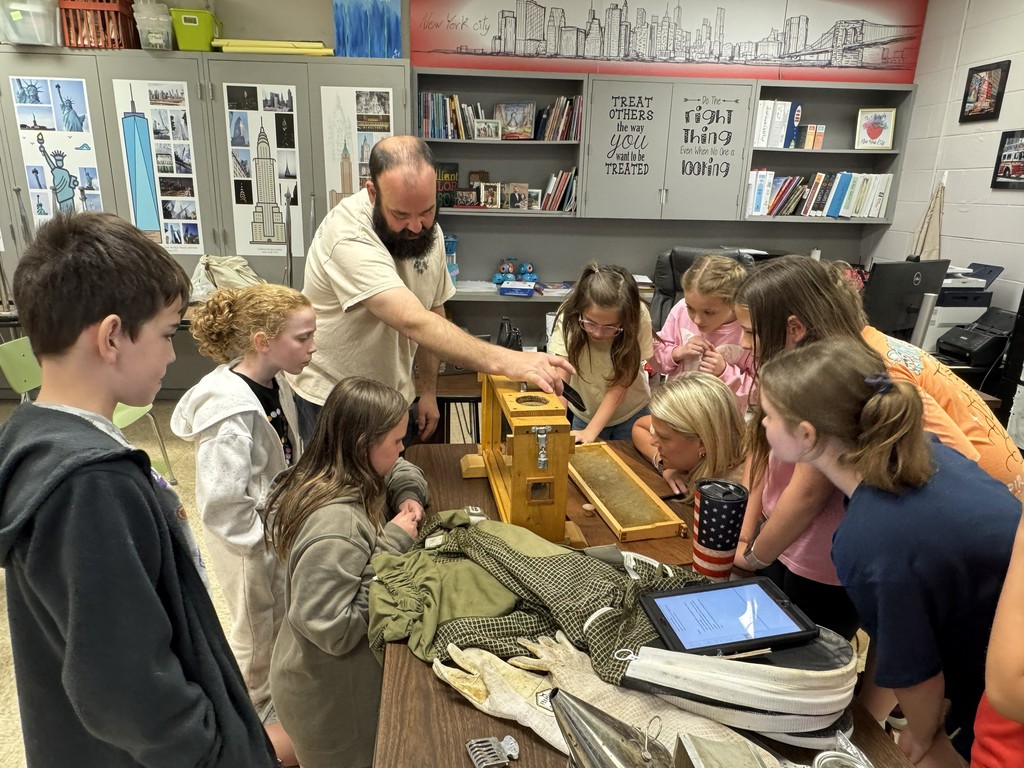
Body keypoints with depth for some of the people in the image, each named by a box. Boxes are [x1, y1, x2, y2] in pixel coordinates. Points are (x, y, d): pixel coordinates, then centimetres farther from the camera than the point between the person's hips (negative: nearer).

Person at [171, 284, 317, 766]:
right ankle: (255, 715, 45)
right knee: (257, 630, 17)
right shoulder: (230, 410, -32)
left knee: (282, 618, 27)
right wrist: (273, 544, -20)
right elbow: (222, 506, -30)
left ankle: (276, 686, 54)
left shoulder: (274, 380, -7)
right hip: (250, 544, -7)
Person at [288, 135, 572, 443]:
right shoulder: (348, 238, -30)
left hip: (394, 399, 6)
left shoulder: (428, 232, -5)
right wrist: (505, 362, -51)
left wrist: (429, 391, 6)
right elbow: (414, 323, -42)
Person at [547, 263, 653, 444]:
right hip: (585, 413, 1)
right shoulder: (568, 318, -27)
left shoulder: (638, 318, -27)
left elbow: (619, 385, -24)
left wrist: (590, 431, -29)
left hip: (630, 413, 0)